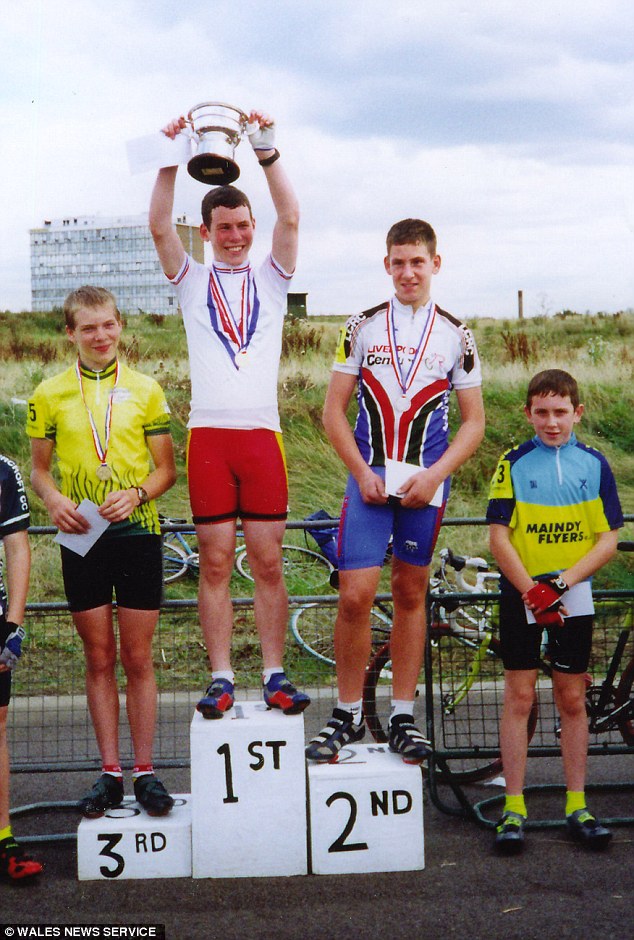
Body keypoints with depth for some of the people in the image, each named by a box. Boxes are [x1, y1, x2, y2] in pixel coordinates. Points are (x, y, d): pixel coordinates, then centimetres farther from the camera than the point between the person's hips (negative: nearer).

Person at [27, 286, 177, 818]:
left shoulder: (145, 390, 5)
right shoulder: (50, 395, 6)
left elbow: (166, 469, 6)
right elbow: (39, 468, 11)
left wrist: (136, 494, -14)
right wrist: (55, 501, -10)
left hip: (137, 534, -1)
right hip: (81, 537, 1)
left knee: (138, 659, 3)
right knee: (99, 659, 6)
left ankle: (145, 772, 10)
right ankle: (110, 773, 13)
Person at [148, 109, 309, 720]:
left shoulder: (270, 279, 13)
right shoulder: (193, 281, 12)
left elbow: (290, 218, -3)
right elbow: (159, 227, -3)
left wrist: (267, 150, -11)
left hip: (261, 433, 0)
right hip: (207, 434, 0)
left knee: (268, 562, 1)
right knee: (214, 564, 1)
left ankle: (274, 676, 8)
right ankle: (221, 678, 8)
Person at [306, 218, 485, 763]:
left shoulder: (456, 336, 6)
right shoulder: (362, 327, 5)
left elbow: (474, 422, 6)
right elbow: (334, 412, 4)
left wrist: (433, 475, -9)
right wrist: (363, 473, -8)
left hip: (427, 483, 1)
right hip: (370, 478, 0)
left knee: (411, 595, 7)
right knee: (355, 596, -8)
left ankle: (403, 717, 17)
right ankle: (348, 715, 9)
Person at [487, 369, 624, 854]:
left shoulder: (594, 465, 2)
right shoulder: (514, 463, -2)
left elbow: (608, 540, -2)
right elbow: (499, 536, -5)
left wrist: (559, 584, -14)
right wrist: (531, 592, -15)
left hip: (574, 597, 2)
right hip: (521, 596, -1)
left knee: (573, 699, 7)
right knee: (520, 697, 0)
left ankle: (577, 805, 17)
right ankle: (514, 807, 8)